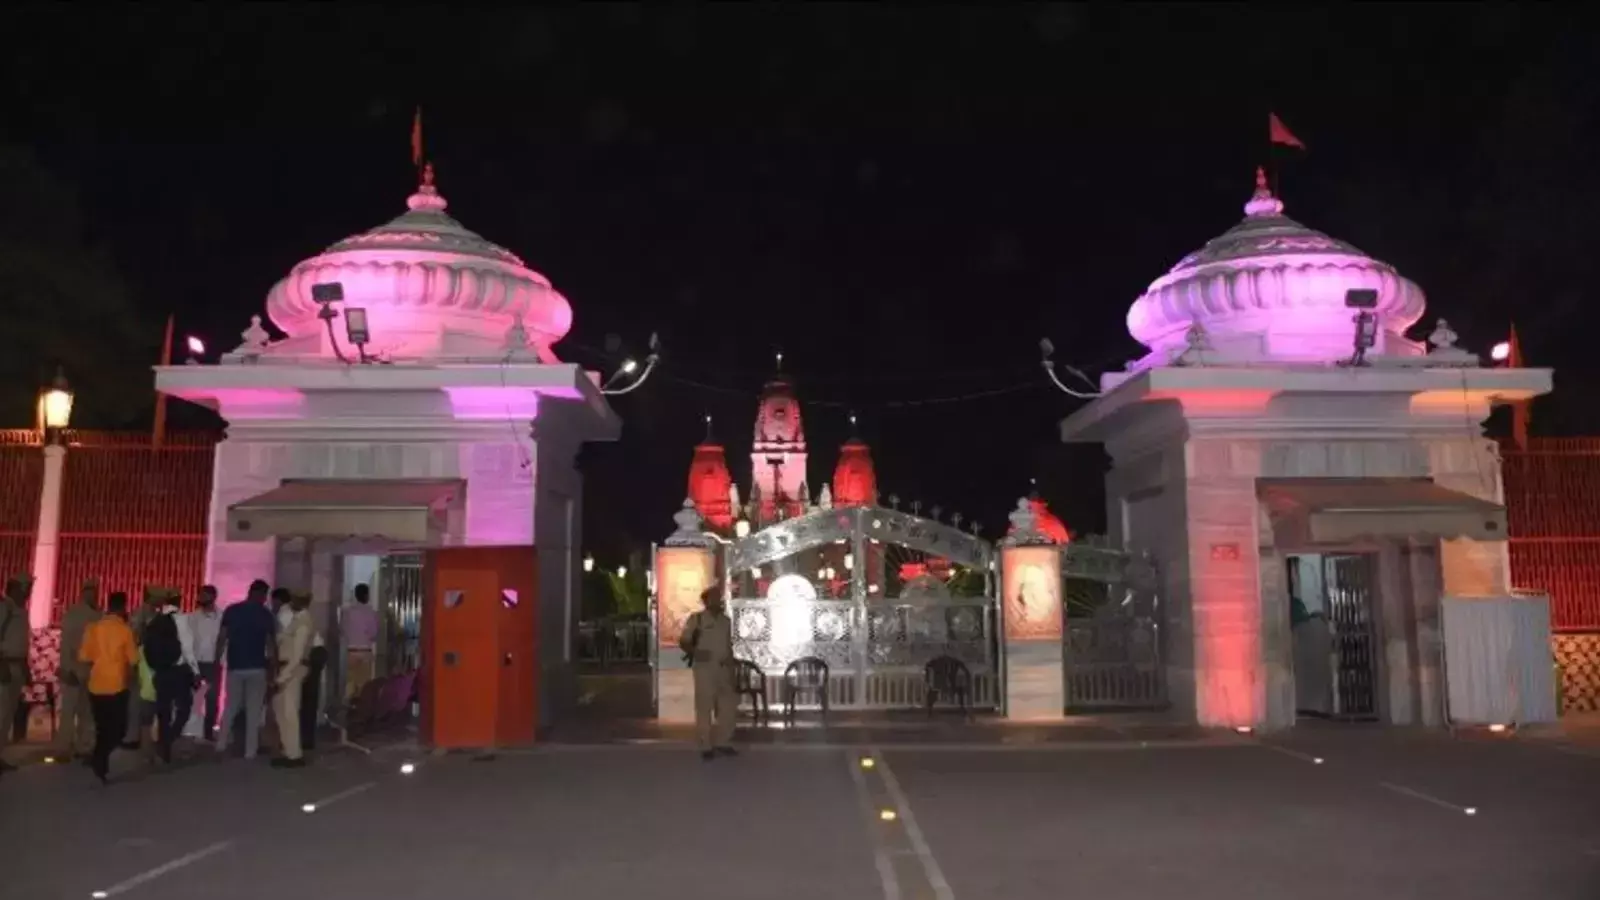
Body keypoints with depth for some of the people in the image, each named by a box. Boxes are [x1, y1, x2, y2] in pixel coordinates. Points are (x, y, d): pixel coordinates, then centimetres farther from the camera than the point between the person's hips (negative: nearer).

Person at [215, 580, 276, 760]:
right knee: (254, 710, 4)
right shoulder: (265, 615, -4)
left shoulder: (231, 610, 0)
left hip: (235, 666, 2)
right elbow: (269, 643, -4)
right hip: (257, 667, -2)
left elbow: (222, 638, -2)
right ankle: (250, 751, 4)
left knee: (230, 707, 18)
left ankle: (221, 744, 17)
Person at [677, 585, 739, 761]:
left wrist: (732, 670, 13)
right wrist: (695, 652, -22)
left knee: (728, 706, 7)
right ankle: (706, 746, 5)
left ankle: (723, 743, 19)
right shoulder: (696, 619, -3)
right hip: (704, 668, -6)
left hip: (723, 668, 6)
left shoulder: (726, 620, 13)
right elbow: (683, 642, -3)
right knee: (704, 707, -3)